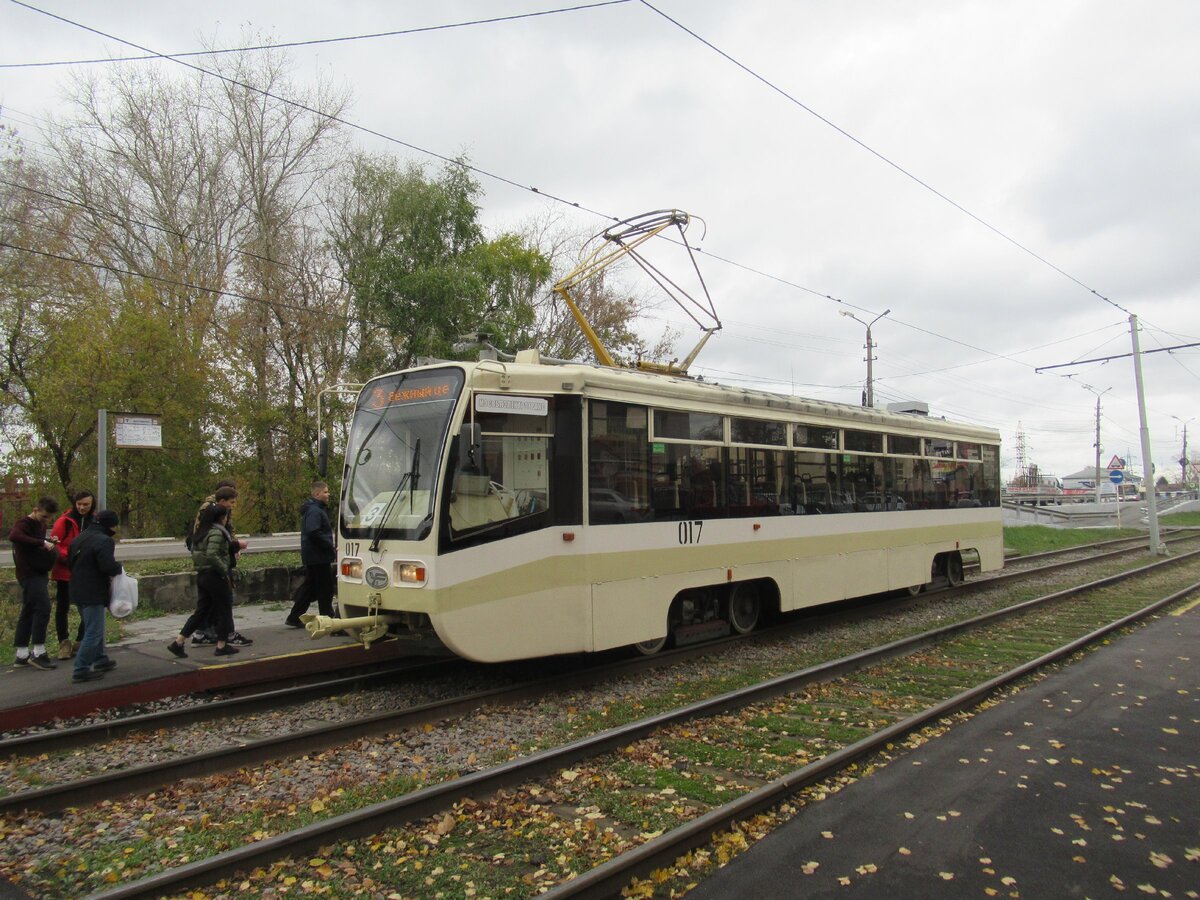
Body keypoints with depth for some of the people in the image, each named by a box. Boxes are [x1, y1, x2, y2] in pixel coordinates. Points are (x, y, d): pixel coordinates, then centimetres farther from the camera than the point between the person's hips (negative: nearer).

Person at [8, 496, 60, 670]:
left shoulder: (41, 525, 15)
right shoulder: (23, 523, -13)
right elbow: (14, 536, -36)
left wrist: (49, 541, 5)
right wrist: (42, 543, -35)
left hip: (39, 574, 9)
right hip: (29, 575, -9)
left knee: (28, 612, 11)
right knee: (43, 608, -15)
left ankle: (22, 655, 16)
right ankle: (38, 653, -11)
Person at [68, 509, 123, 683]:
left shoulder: (80, 538, 12)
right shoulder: (104, 541, -17)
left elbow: (70, 562, 18)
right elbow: (108, 566, -27)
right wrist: (119, 568, -7)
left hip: (78, 591, 10)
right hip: (93, 594, -10)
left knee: (93, 629, 21)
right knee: (94, 632, -4)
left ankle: (101, 660, 32)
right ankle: (81, 670, -4)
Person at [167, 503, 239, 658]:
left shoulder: (202, 532, 12)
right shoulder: (217, 533, -16)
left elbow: (194, 553, 16)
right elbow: (212, 555, -27)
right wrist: (224, 570, -17)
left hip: (201, 575, 8)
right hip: (215, 576, -8)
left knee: (201, 611, 13)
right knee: (224, 610, 5)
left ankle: (178, 642, 9)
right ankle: (222, 646, 11)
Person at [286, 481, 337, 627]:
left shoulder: (317, 509, 18)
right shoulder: (314, 511, -16)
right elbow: (314, 533, -26)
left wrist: (330, 548, 14)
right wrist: (331, 548, -20)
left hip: (313, 556, 10)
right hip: (318, 556, -10)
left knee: (309, 587, 14)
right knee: (325, 588, -3)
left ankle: (294, 617, 18)